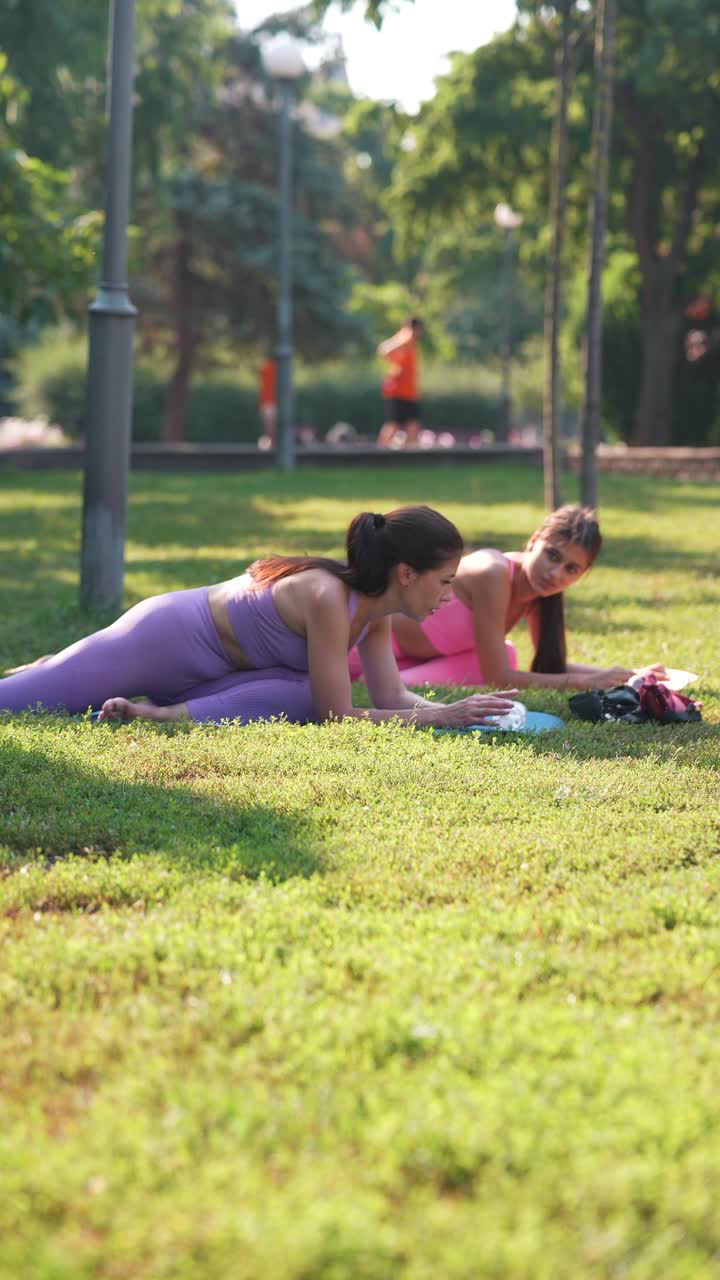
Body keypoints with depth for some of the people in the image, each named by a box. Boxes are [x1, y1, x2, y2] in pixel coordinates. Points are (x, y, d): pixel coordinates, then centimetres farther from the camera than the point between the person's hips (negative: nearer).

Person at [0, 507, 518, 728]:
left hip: (198, 671, 9)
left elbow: (392, 696, -1)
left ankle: (168, 714, -2)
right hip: (159, 642, -9)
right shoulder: (329, 598, -31)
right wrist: (439, 717, -28)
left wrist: (458, 709, -16)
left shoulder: (377, 608, -5)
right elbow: (337, 715, -29)